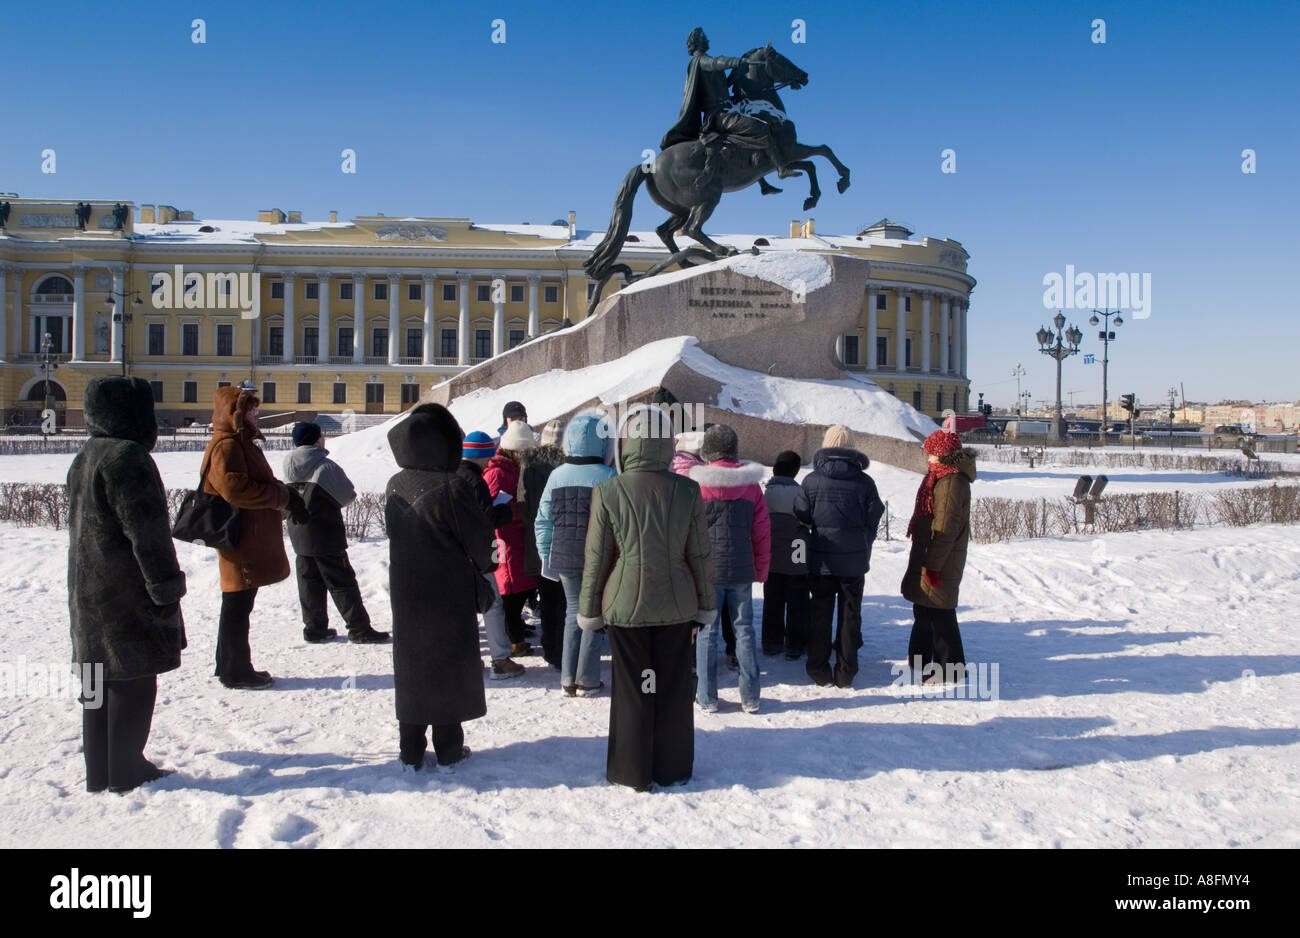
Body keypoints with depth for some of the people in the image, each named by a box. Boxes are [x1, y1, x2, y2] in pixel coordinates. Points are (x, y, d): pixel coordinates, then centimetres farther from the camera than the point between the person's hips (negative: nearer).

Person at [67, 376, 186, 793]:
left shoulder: (83, 460, 14)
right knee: (133, 680, 0)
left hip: (89, 597, 10)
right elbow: (147, 531, -21)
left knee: (100, 679, 14)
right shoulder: (128, 458, -17)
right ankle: (126, 770, 8)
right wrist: (166, 586, -16)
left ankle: (99, 771, 22)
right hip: (128, 597, -9)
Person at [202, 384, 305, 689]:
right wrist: (284, 496, -19)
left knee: (239, 604, 17)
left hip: (253, 536, 10)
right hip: (240, 537, -10)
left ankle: (230, 666, 27)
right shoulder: (226, 446, -14)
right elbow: (235, 489, -25)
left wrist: (287, 495, 1)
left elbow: (262, 481, 21)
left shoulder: (242, 443, 18)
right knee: (238, 605, -2)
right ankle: (236, 671, 7)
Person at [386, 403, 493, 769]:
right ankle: (448, 747, 16)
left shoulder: (395, 488, -2)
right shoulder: (453, 487, -20)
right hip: (451, 596, -5)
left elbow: (396, 536, 9)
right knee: (451, 667, 8)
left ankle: (411, 751, 19)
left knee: (410, 668, 13)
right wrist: (479, 567, 8)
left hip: (406, 594, 5)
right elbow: (480, 539, -13)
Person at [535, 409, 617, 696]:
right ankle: (587, 681, 10)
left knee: (573, 611, 16)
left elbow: (542, 522, 5)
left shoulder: (557, 476, 1)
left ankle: (568, 680, 16)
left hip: (565, 559, 4)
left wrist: (547, 557, 14)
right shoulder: (608, 476, -11)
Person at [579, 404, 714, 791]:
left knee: (631, 690, 10)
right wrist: (705, 604, 13)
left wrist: (589, 609, 5)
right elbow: (700, 554, 1)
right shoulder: (687, 490, -6)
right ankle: (673, 769, 24)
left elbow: (596, 557, -6)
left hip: (626, 604, -2)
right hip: (676, 604, 2)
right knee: (674, 689, 13)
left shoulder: (607, 491, -11)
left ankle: (633, 772, 19)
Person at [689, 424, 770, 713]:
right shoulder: (751, 484, 2)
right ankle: (750, 697, 15)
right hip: (742, 570, 2)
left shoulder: (697, 484, -7)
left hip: (708, 570, -2)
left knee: (707, 632, 5)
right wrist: (761, 570, 15)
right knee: (744, 629, 10)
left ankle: (707, 698, 10)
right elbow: (763, 533, 5)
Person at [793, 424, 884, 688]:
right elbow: (873, 521, -1)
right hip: (855, 560, 0)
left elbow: (801, 517, -3)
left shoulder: (811, 480, -7)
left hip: (820, 559, 0)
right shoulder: (864, 481, -5)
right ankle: (845, 673, 15)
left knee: (820, 614, 10)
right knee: (850, 615, 10)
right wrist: (863, 551, 13)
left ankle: (819, 671, 15)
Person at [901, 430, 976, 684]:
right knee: (923, 609, 21)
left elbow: (945, 528, -23)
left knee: (939, 614, -5)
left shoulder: (952, 482, -20)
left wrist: (933, 565, -22)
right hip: (925, 556, 11)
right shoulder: (941, 477, 13)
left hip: (940, 562, -11)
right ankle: (920, 656, 36)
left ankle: (951, 670, 3)